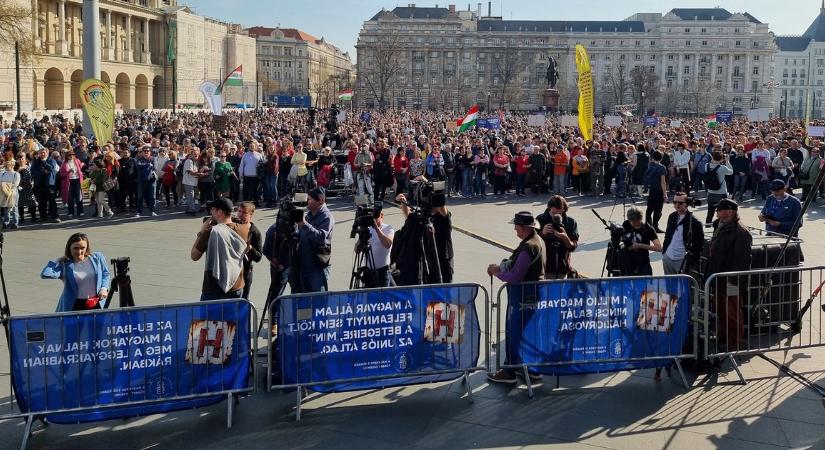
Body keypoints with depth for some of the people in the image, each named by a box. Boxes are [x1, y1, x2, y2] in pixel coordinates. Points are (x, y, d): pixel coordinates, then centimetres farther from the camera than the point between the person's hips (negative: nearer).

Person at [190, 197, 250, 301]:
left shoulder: (211, 232, -18)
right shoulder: (244, 230, -4)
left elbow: (194, 256, -7)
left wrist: (201, 232, -1)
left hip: (214, 290, -5)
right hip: (237, 288, 5)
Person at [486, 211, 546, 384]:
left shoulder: (527, 248, -26)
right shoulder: (538, 240, 6)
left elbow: (514, 277, -26)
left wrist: (497, 272, -11)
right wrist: (501, 267, 2)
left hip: (522, 297, -10)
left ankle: (509, 372, 9)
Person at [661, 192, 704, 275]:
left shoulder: (694, 221, -12)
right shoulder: (672, 216, 7)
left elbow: (700, 242, -10)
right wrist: (664, 250, 13)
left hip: (682, 260, -6)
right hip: (668, 257, 6)